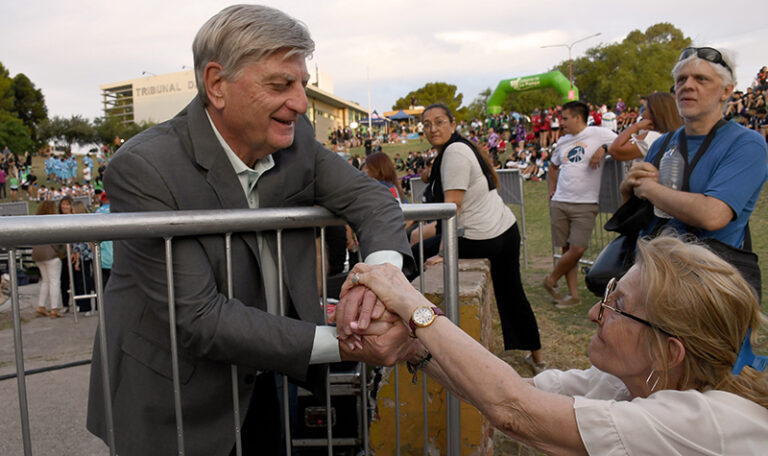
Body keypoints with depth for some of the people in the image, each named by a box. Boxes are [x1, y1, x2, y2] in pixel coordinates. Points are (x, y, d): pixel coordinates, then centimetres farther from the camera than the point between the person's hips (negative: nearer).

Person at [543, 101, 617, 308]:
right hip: (559, 203, 5)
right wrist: (552, 190, 19)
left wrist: (604, 148, -18)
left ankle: (551, 280, 13)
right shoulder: (562, 141, 15)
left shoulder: (599, 134, -2)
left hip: (585, 204, -5)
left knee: (577, 249, -11)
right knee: (567, 249, 5)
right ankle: (574, 295, 15)